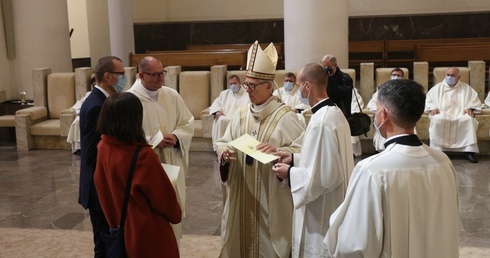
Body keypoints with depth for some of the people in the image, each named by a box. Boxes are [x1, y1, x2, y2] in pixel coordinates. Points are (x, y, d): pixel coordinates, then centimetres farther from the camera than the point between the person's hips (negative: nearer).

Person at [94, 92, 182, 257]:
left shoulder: (103, 148, -9)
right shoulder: (143, 156, -29)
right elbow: (164, 195, -16)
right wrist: (176, 214, 3)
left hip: (120, 229, 7)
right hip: (148, 235, -6)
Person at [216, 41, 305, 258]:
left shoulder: (285, 116, -10)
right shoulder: (241, 114, 6)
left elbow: (303, 149, -15)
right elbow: (223, 142, 9)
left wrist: (278, 151, -30)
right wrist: (225, 152, -13)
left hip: (271, 196, -5)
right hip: (242, 194, 5)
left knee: (268, 241, 6)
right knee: (242, 237, 14)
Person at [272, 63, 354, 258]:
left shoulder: (321, 121, -25)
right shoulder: (335, 113, 4)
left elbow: (325, 175, -26)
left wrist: (290, 173, -14)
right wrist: (295, 158, 9)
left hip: (321, 215, -9)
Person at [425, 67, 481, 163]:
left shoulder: (466, 88, 18)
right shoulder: (438, 87, 18)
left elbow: (475, 100, 12)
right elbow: (428, 99, 13)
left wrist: (469, 108, -8)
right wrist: (433, 108, -7)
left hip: (460, 115, 0)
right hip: (442, 114, 0)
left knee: (469, 120, -34)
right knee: (436, 120, -37)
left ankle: (469, 150, -28)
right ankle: (437, 150, -36)